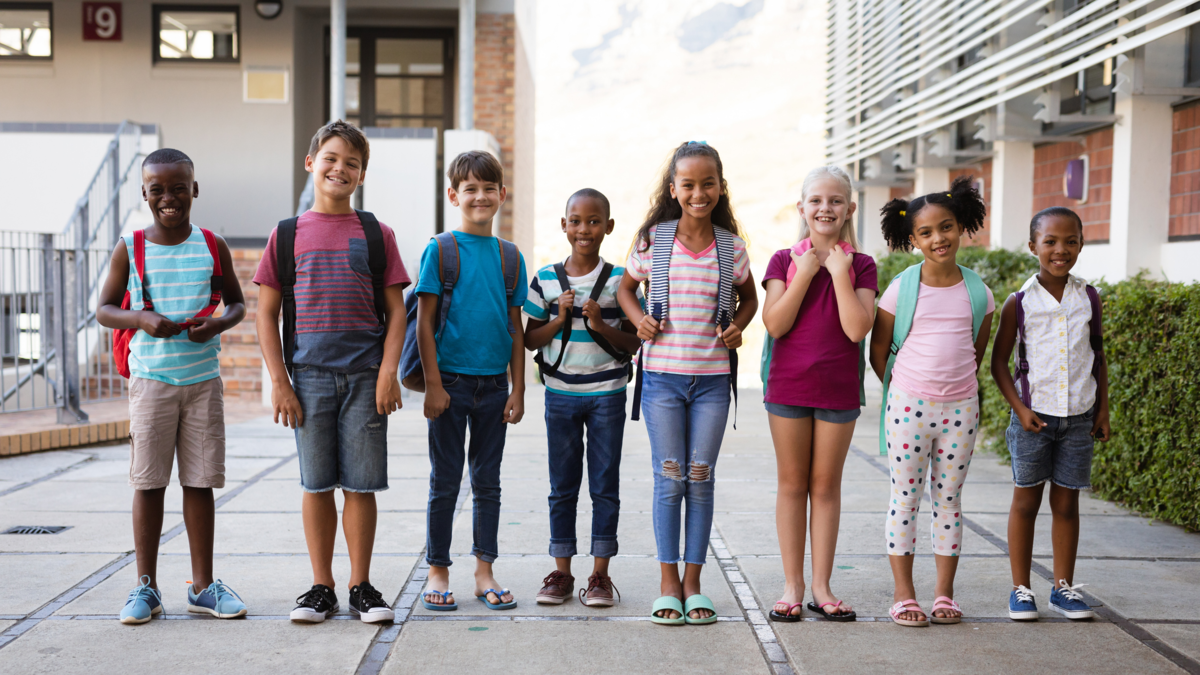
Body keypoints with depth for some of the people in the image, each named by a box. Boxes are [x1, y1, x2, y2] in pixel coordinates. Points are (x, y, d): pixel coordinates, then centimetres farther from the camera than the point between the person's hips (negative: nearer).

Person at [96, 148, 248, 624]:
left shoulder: (213, 247, 4)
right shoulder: (129, 249, 1)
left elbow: (237, 302, 13)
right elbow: (104, 309, 5)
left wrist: (218, 324, -10)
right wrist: (142, 319, -15)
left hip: (204, 378, 1)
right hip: (151, 379, -1)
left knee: (200, 482, 5)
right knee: (148, 483, 2)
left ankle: (203, 585, 15)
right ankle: (146, 587, 13)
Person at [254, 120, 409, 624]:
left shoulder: (376, 234, 6)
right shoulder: (286, 236, 6)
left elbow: (395, 311, 4)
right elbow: (266, 314, 5)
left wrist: (388, 373, -7)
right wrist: (280, 382, -3)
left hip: (365, 376, 0)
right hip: (309, 375, 0)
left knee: (360, 484, 3)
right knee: (316, 484, 5)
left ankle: (361, 586, 14)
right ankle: (321, 586, 16)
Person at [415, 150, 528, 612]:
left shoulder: (510, 257, 7)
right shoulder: (439, 251, -4)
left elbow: (515, 328, 9)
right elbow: (425, 323, -6)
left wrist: (518, 389, 4)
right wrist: (433, 384, -11)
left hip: (494, 384, 3)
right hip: (451, 381, -3)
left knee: (488, 482, 10)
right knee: (445, 482, 5)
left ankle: (485, 573, 19)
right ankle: (438, 572, 16)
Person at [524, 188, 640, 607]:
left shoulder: (619, 280, -3)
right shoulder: (545, 280, 2)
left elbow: (633, 343, -1)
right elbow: (531, 340, 5)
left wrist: (600, 325, -17)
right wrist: (560, 319, -11)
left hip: (607, 394, -1)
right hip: (560, 394, 1)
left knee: (605, 486, 4)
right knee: (562, 486, 8)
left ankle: (600, 574, 14)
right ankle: (561, 572, 18)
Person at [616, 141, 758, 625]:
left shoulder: (731, 246, 1)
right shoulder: (653, 240, -2)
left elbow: (749, 297, 18)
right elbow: (626, 287, 13)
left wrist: (737, 327, -1)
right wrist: (639, 320, -6)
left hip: (712, 377, 1)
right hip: (662, 373, -1)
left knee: (700, 480, 6)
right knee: (669, 480, 2)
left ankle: (693, 582, 16)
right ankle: (668, 584, 12)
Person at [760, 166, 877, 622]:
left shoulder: (860, 266, 1)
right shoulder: (784, 260, 1)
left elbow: (857, 328, -12)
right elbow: (775, 324, -10)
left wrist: (839, 273, -14)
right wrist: (805, 273, -14)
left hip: (838, 389, 0)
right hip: (789, 386, 0)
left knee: (826, 485, 7)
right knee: (792, 483, 6)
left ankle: (821, 586, 15)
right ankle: (792, 585, 14)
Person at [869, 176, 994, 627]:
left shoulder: (977, 292, 2)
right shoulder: (902, 289, -5)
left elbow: (977, 351, 14)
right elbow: (878, 350, 2)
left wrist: (957, 384, 10)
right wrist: (903, 388, 5)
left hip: (960, 408, 2)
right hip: (909, 405, -2)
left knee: (949, 499, 9)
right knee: (905, 498, 2)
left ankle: (945, 593, 18)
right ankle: (903, 594, 10)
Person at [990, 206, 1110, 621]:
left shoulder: (1088, 298, 3)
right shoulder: (1020, 302, -5)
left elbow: (1098, 355, 13)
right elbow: (999, 361, -1)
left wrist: (1102, 410, 9)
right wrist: (1020, 409, -10)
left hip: (1078, 416, 2)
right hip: (1035, 415, -2)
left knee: (1067, 504, 9)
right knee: (1026, 502, 5)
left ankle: (1063, 588, 20)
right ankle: (1021, 589, 14)